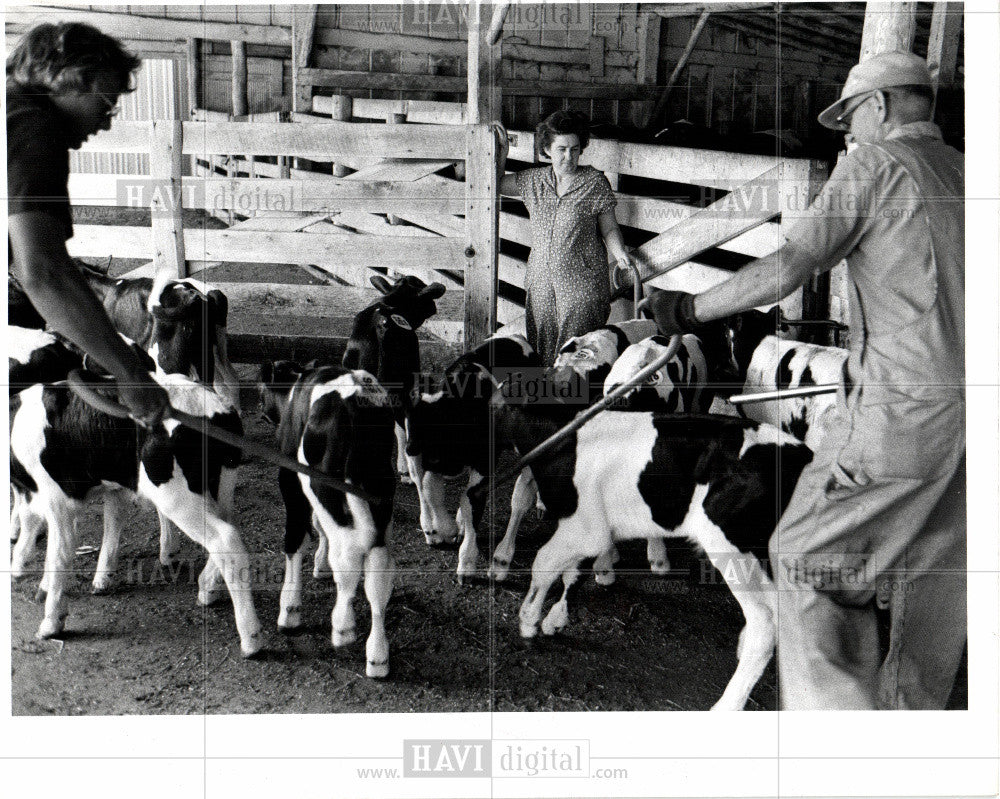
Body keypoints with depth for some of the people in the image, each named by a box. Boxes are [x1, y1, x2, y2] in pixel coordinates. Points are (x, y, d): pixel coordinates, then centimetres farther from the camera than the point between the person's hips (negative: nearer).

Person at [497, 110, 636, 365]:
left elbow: (609, 228, 2)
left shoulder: (595, 182, -2)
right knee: (540, 351, 6)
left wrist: (620, 253, -16)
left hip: (583, 283, -4)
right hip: (541, 281, 4)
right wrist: (502, 151, 9)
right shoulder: (534, 180, 8)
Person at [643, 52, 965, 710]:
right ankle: (911, 713, 28)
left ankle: (840, 717, -6)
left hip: (907, 403, -8)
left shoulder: (876, 162, -4)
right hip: (969, 397, 8)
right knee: (935, 575, 17)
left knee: (809, 558, -1)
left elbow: (788, 268, -12)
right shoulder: (966, 173, 16)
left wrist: (692, 309, -2)